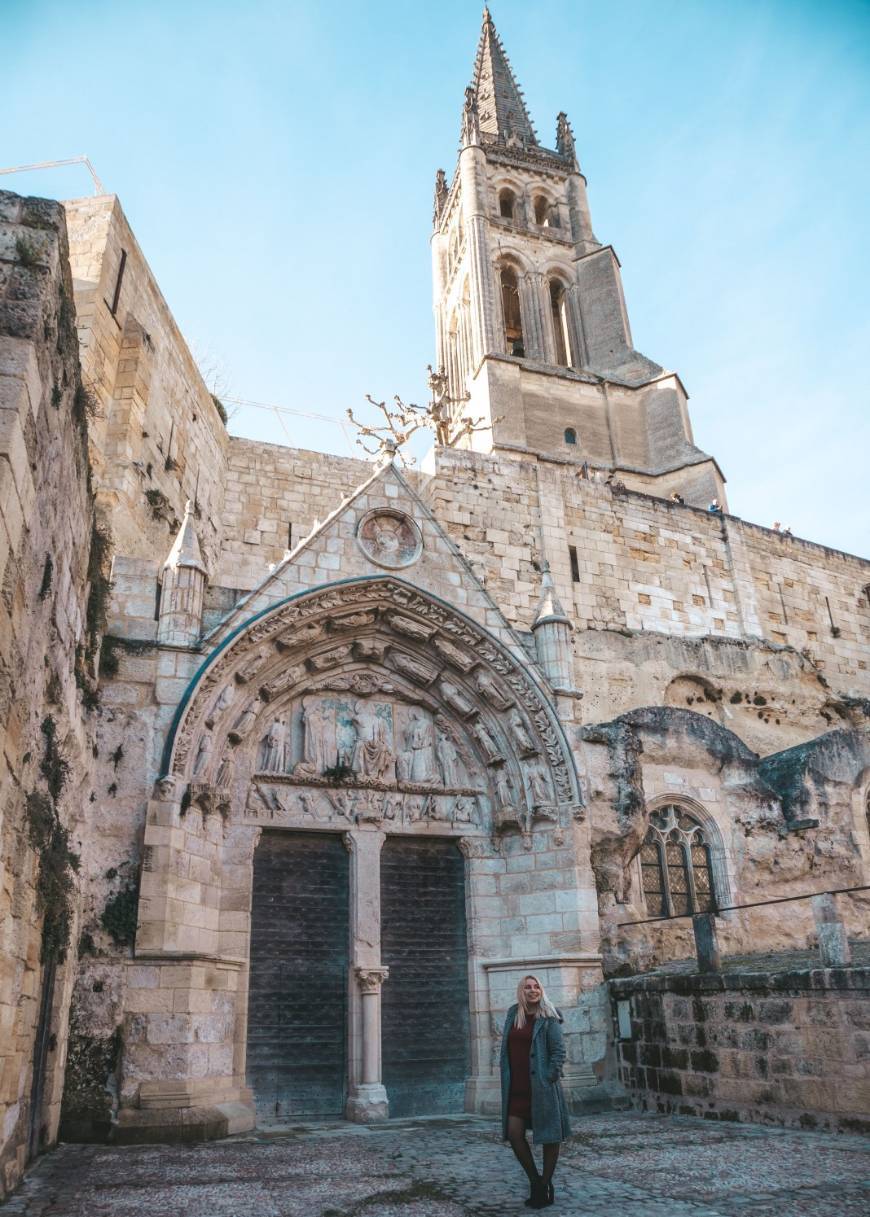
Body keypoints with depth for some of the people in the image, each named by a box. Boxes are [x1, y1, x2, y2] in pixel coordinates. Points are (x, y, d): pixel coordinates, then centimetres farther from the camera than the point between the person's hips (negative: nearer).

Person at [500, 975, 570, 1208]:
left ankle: (546, 1184, 21)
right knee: (514, 1133, 2)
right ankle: (534, 1180, 20)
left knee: (549, 1135, 5)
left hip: (542, 1086, -5)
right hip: (516, 1088, 5)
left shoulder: (548, 1017, -6)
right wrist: (506, 1079, 12)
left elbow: (559, 1051, -9)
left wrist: (550, 1077, -14)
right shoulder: (513, 1014, 8)